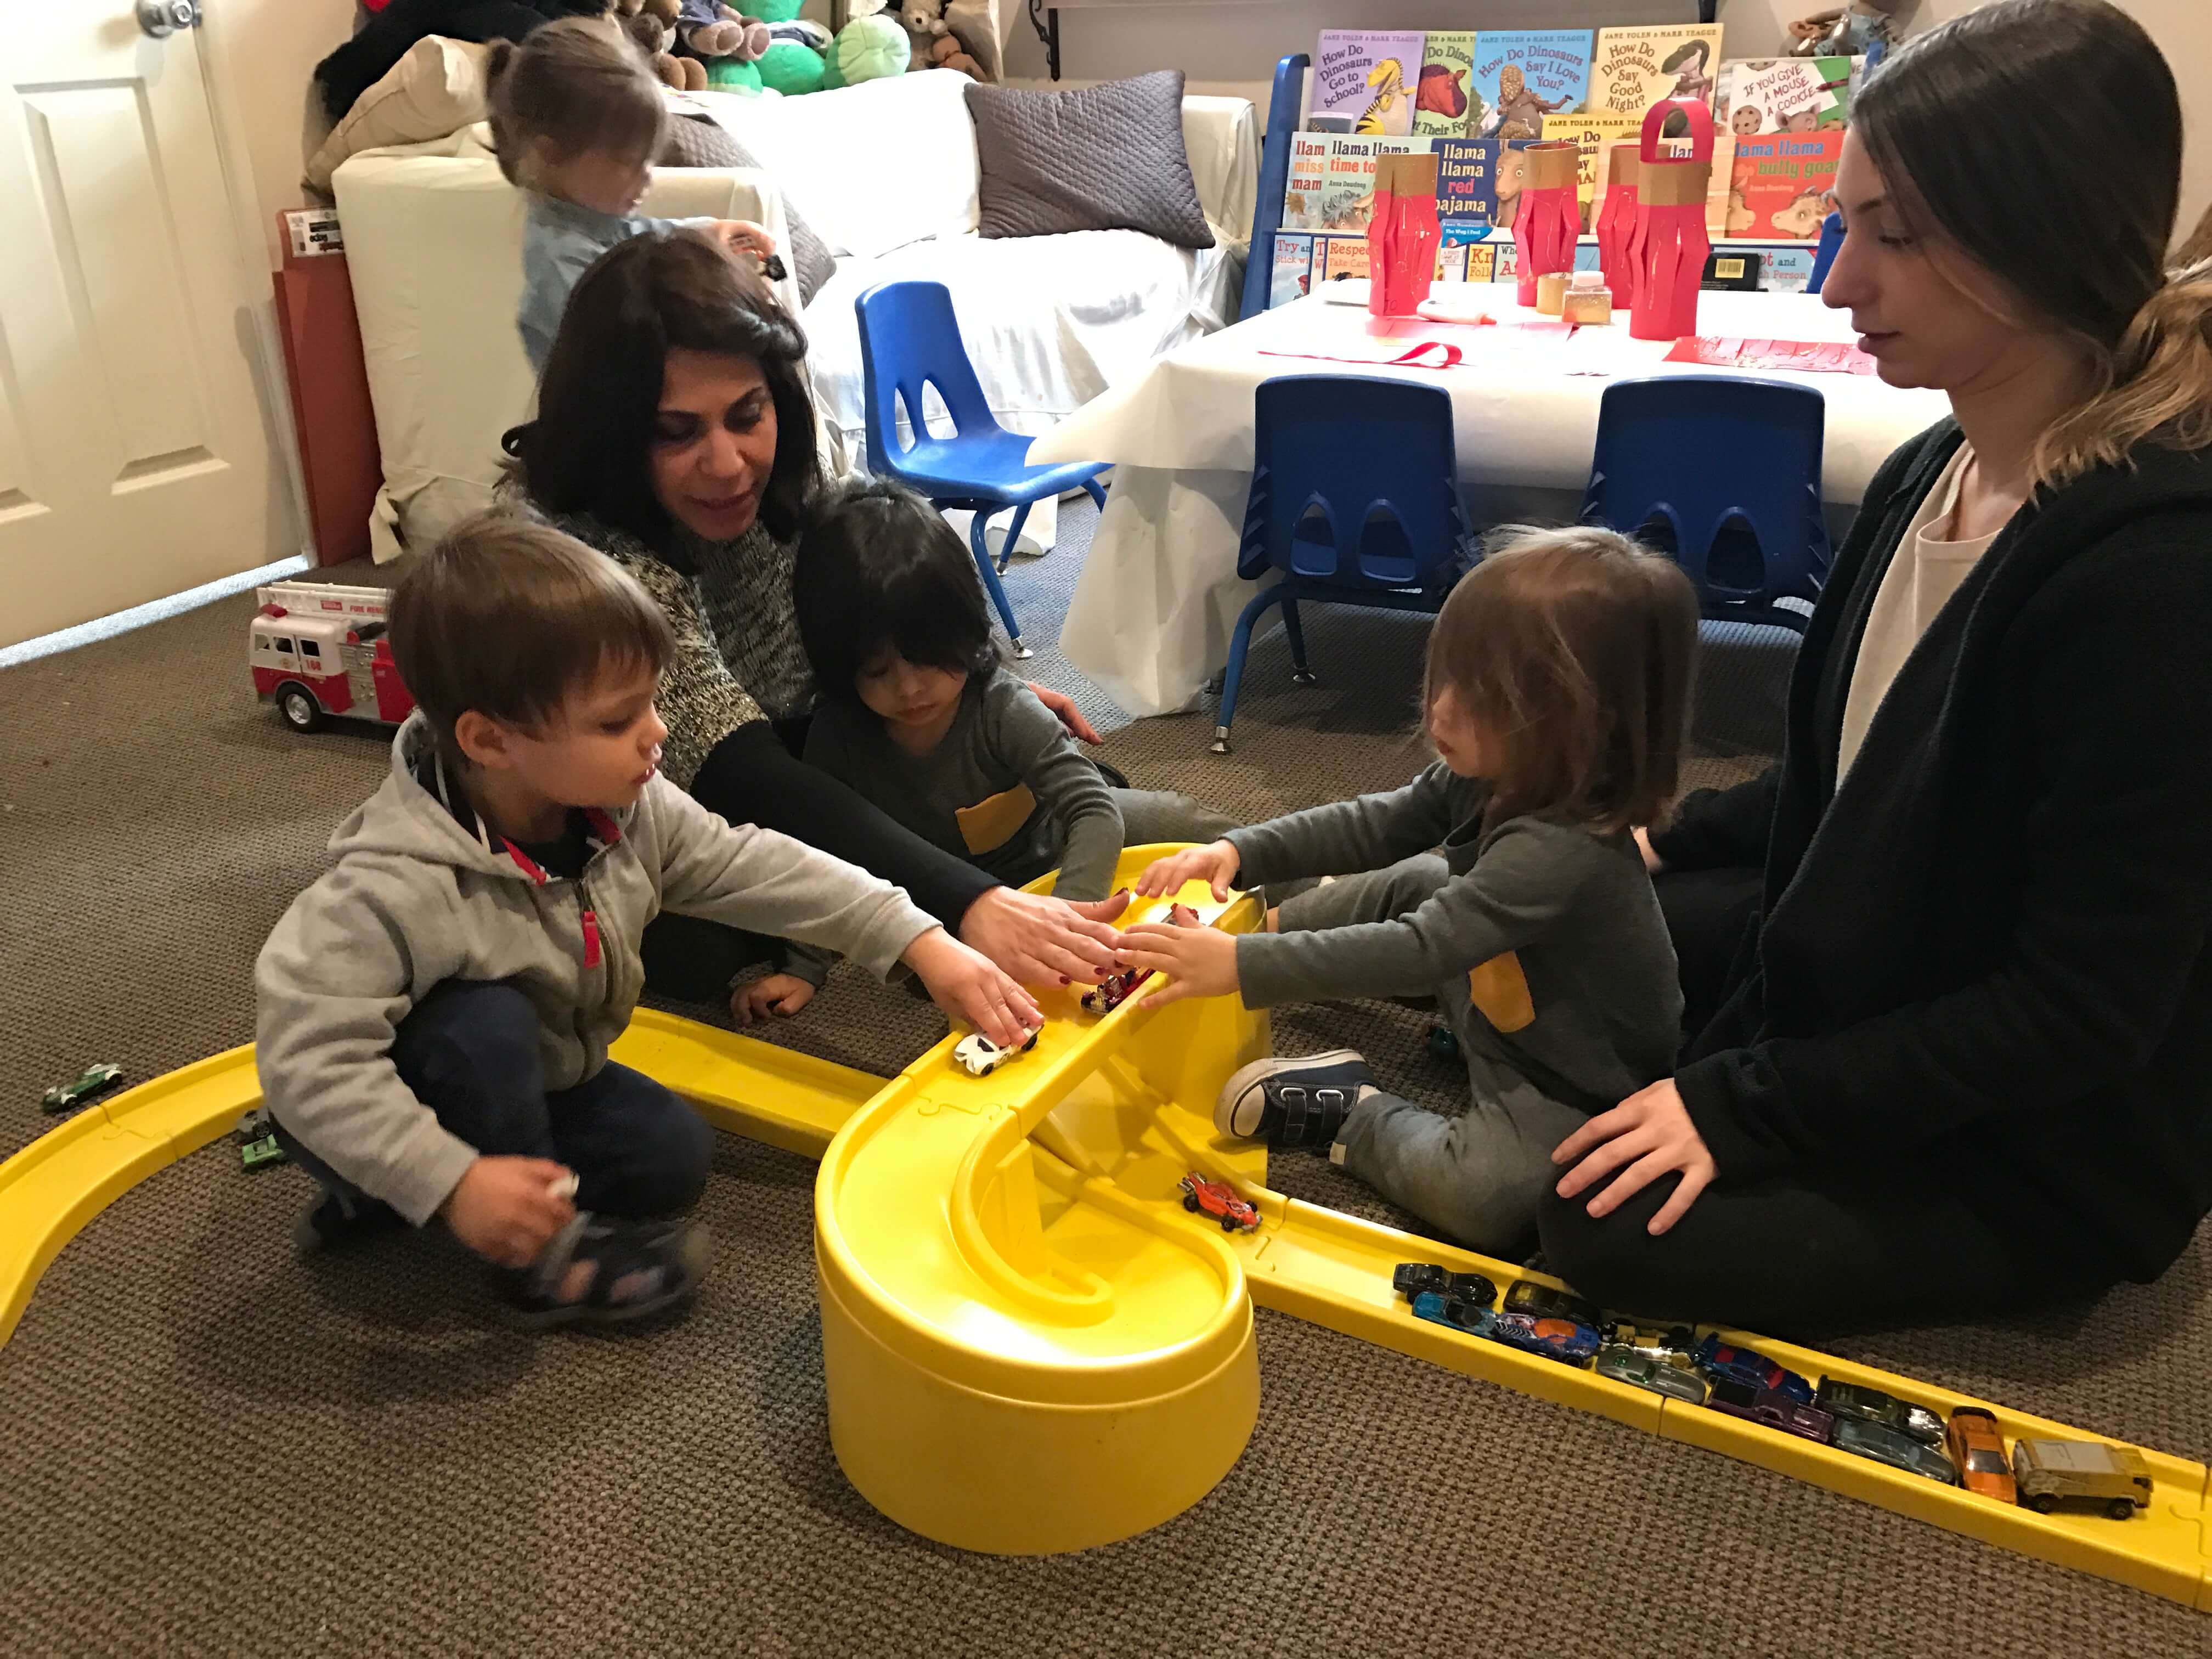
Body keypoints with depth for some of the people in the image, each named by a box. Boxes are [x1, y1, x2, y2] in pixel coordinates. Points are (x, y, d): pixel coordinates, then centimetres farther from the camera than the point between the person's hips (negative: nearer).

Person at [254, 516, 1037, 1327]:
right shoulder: (396, 890, -37)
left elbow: (750, 866, -11)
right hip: (398, 1108, -7)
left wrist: (921, 942, -16)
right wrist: (453, 1182, -40)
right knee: (484, 1024, -34)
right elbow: (307, 1058, -36)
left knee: (672, 1155, -5)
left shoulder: (630, 812, -17)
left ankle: (387, 1192, 5)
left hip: (530, 1087, 7)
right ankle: (542, 1253, -12)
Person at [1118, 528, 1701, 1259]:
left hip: (1578, 1086, -8)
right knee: (1416, 882, 16)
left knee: (1478, 1197, -32)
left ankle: (1350, 1111, -9)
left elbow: (1421, 952, -41)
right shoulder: (1490, 778, -11)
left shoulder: (1564, 849, -38)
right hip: (1507, 1013, 8)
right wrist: (1238, 852, -12)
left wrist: (1244, 965, -44)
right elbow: (1378, 825, 0)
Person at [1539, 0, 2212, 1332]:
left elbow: (2086, 1006, -27)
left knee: (1617, 1233, -16)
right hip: (1867, 973, 8)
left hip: (2043, 1154, -8)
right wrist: (1675, 839, 8)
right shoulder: (1932, 473, -6)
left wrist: (1753, 1104, -25)